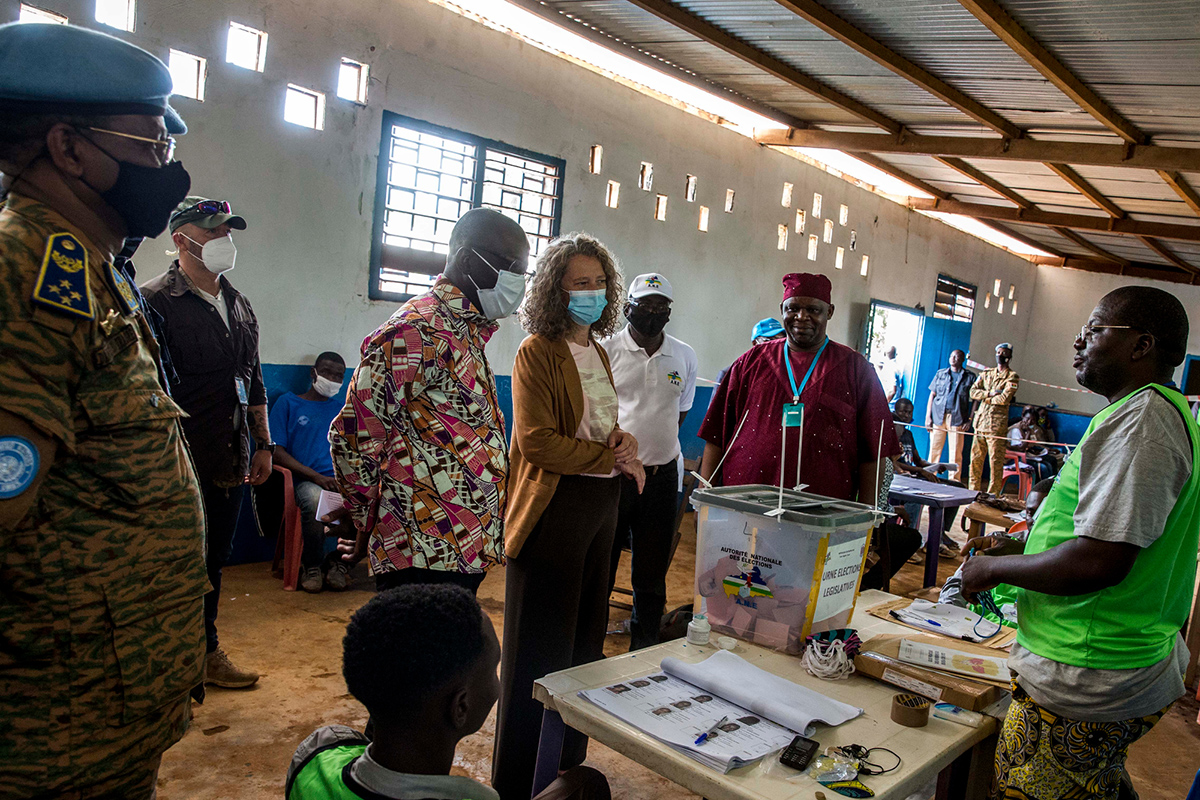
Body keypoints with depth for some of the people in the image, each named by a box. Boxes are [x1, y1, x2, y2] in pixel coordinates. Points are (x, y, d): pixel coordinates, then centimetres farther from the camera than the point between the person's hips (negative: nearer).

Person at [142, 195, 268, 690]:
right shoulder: (155, 301, -8)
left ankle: (206, 653, 29)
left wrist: (263, 445, 17)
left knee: (214, 557, 16)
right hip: (183, 463, -7)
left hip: (231, 461, 7)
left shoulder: (239, 305, 15)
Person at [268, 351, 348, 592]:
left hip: (342, 480, 3)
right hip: (305, 480, -3)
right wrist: (317, 477, -9)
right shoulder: (288, 403, 13)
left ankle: (341, 563, -12)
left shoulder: (343, 409, 24)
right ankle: (312, 564, -14)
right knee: (314, 500, -39)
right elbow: (277, 451, 3)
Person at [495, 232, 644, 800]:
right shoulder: (538, 351, -10)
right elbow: (537, 439, -18)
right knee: (542, 649, 2)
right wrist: (612, 459, -15)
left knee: (586, 637, 15)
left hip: (600, 503, 8)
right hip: (555, 506, -8)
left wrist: (625, 440, 0)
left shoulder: (597, 352, 14)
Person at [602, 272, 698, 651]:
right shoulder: (606, 351, -2)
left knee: (653, 569, 10)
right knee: (599, 566, 4)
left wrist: (656, 444, 9)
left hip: (662, 474, 3)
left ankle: (644, 649, 24)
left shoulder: (685, 357, 8)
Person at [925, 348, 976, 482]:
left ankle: (953, 482, 5)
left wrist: (969, 420, -4)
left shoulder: (970, 377, 8)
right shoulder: (940, 373, 14)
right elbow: (932, 395, 12)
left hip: (957, 419, -1)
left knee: (956, 453, -1)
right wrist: (928, 416, 3)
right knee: (934, 450, 2)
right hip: (938, 416, 2)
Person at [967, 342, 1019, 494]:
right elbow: (973, 391, 5)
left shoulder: (1012, 377, 1)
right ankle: (974, 491, 14)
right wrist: (989, 393, -10)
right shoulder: (986, 374, 18)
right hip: (980, 421, 5)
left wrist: (984, 397, -1)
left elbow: (1004, 399, -13)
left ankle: (993, 494, -1)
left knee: (995, 462, -5)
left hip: (997, 424, -5)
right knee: (975, 458, 6)